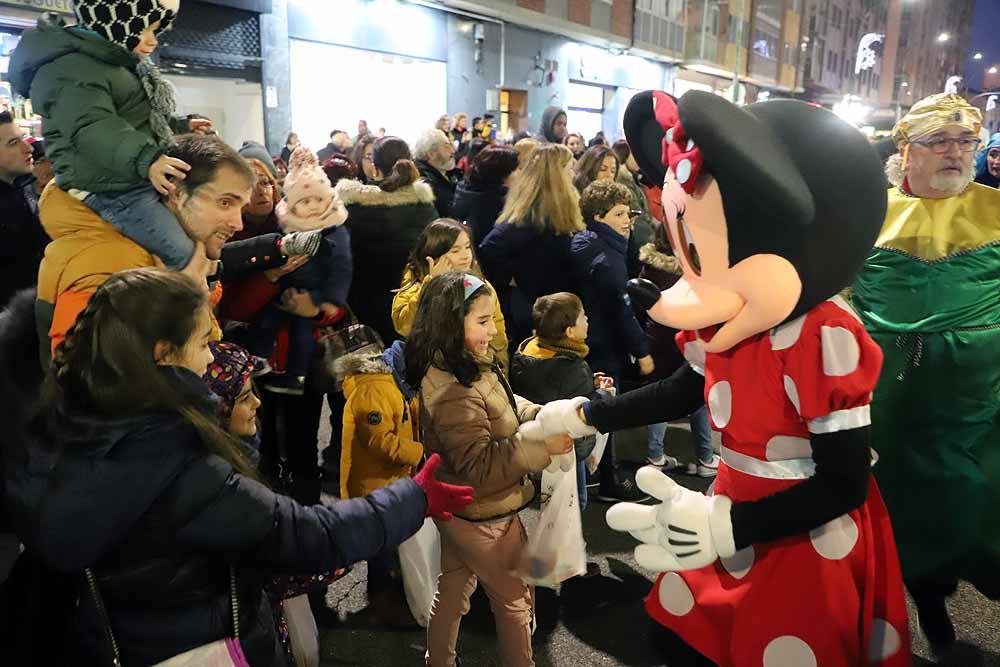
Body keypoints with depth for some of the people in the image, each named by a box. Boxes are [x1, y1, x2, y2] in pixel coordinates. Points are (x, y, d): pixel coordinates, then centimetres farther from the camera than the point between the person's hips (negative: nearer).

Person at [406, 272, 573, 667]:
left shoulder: (460, 369, -2)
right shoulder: (454, 391, -33)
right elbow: (479, 465, -32)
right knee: (515, 599, 14)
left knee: (452, 590, 26)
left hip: (458, 511, 9)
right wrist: (542, 447, -31)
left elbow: (504, 408, 10)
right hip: (483, 518, -9)